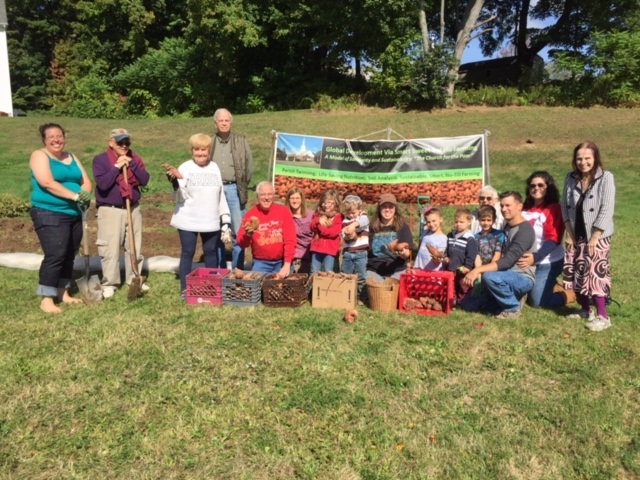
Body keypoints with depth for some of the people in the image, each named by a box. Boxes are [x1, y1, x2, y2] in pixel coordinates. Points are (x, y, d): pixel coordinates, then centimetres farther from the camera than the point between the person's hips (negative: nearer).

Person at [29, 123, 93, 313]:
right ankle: (46, 299, -7)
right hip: (50, 214, -7)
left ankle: (63, 293, 21)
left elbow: (86, 182, 10)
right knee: (55, 255, -13)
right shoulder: (39, 156, -3)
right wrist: (74, 195, -23)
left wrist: (85, 195, -13)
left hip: (74, 214, 7)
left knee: (69, 256, 10)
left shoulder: (71, 157, 16)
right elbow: (47, 183, -19)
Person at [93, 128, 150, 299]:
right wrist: (117, 167, -18)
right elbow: (102, 184, -18)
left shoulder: (134, 158, 7)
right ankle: (109, 284, 8)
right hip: (110, 210, -4)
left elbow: (145, 180, -5)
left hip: (133, 209, 4)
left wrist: (132, 164, -15)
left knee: (134, 247, 10)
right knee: (110, 249, -3)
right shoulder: (100, 160, -5)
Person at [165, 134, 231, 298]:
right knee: (187, 252, 3)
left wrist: (225, 218, 11)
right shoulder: (185, 168, -4)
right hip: (188, 221, -3)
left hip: (211, 221, 3)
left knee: (211, 251, 11)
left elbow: (220, 195, 12)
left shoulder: (214, 168, 8)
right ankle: (185, 288, 12)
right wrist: (177, 181, -26)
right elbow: (180, 196, -8)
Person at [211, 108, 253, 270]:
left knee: (238, 232, -3)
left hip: (234, 190, -1)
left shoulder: (241, 142, 6)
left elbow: (249, 166, 7)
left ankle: (238, 270, 6)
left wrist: (242, 186, 4)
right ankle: (219, 270, 18)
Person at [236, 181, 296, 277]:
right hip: (260, 263, 1)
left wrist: (287, 265, -18)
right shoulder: (250, 214, -2)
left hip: (281, 262, 0)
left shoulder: (284, 211, -4)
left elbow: (290, 240, -10)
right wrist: (248, 234, -25)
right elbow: (241, 244, -3)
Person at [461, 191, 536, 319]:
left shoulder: (525, 230, -17)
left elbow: (508, 261, -27)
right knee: (468, 303, 1)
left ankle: (513, 308, -12)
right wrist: (479, 270, -1)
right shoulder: (507, 227, 13)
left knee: (489, 277, -38)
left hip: (523, 278, -8)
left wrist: (478, 270, -33)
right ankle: (512, 298, 10)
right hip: (507, 276, 8)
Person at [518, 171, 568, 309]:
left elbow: (553, 240, -19)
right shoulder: (525, 209, 6)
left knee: (538, 301, -6)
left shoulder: (553, 208, -11)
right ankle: (552, 287, 31)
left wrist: (535, 257, -32)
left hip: (549, 262, -6)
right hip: (529, 260, 6)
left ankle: (572, 294, 18)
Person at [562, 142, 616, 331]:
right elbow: (565, 207, 6)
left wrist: (594, 238, -17)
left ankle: (602, 316, 1)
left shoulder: (605, 177, -11)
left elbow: (606, 211, -14)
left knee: (594, 273, -9)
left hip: (598, 237, -5)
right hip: (576, 236, 5)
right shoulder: (571, 178, 4)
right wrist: (569, 234, -1)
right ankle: (585, 310, 25)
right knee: (575, 273, 9)